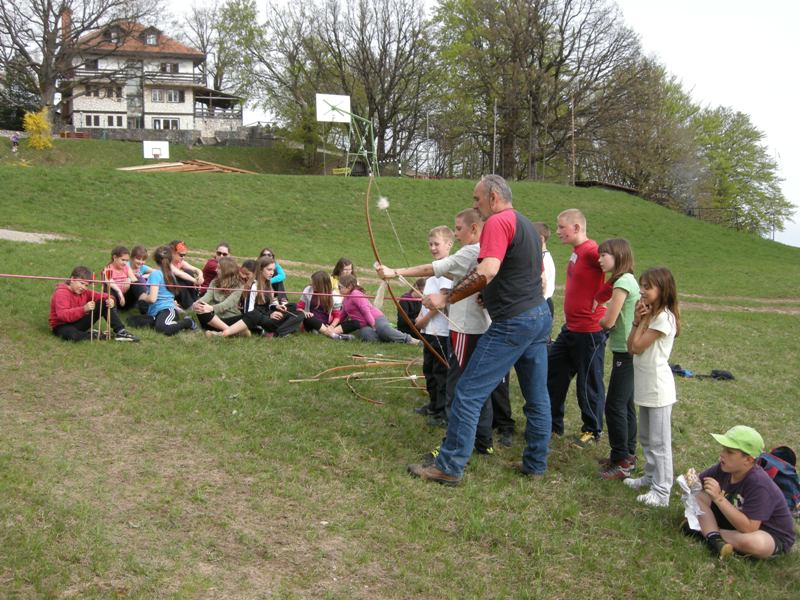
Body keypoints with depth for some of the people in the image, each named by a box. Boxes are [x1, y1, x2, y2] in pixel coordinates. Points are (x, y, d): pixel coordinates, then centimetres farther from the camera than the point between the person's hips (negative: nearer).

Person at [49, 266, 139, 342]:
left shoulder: (84, 291, 3)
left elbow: (99, 296, 5)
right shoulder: (61, 293, -20)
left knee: (104, 303, -6)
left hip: (78, 322, 7)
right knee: (73, 335, -46)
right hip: (62, 325, -7)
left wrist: (109, 299, -21)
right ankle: (95, 335, -16)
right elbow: (63, 315, -32)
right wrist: (83, 309, -44)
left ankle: (120, 332, -14)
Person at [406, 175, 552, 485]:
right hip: (540, 315, 10)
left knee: (468, 393, -4)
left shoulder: (497, 222, -12)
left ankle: (449, 467, 1)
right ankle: (535, 462, 23)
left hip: (512, 323, -10)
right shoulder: (526, 224, 17)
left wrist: (446, 298, -20)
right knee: (537, 396, 14)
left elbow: (486, 272, -26)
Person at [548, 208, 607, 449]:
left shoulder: (591, 251, -18)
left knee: (588, 383, 6)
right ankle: (553, 423, 29)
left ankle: (592, 431, 22)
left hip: (589, 331, -9)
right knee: (553, 374, 15)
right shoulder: (576, 251, 9)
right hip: (570, 328, 9)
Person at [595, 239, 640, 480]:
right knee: (625, 405, 15)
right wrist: (607, 320, -3)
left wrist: (602, 319, 3)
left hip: (625, 353, -10)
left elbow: (608, 322, -16)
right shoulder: (628, 280, 13)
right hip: (627, 351, 10)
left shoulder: (622, 282, -17)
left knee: (614, 406, -5)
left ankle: (621, 462, 1)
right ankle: (627, 455, 24)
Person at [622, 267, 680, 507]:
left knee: (659, 441, -4)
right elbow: (631, 347, 4)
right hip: (645, 386, 10)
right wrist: (637, 320, -4)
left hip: (658, 388, -10)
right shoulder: (650, 314, 10)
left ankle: (662, 491, 2)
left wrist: (643, 320, -11)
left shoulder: (664, 317, -18)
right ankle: (651, 476, 33)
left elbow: (637, 346, -19)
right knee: (646, 438, 20)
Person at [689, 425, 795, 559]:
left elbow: (748, 528, -36)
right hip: (734, 521, 7)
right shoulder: (724, 468, -10)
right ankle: (714, 538, -25)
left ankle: (706, 530, -18)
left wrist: (719, 498, -38)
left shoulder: (758, 484, -31)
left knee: (756, 542, -42)